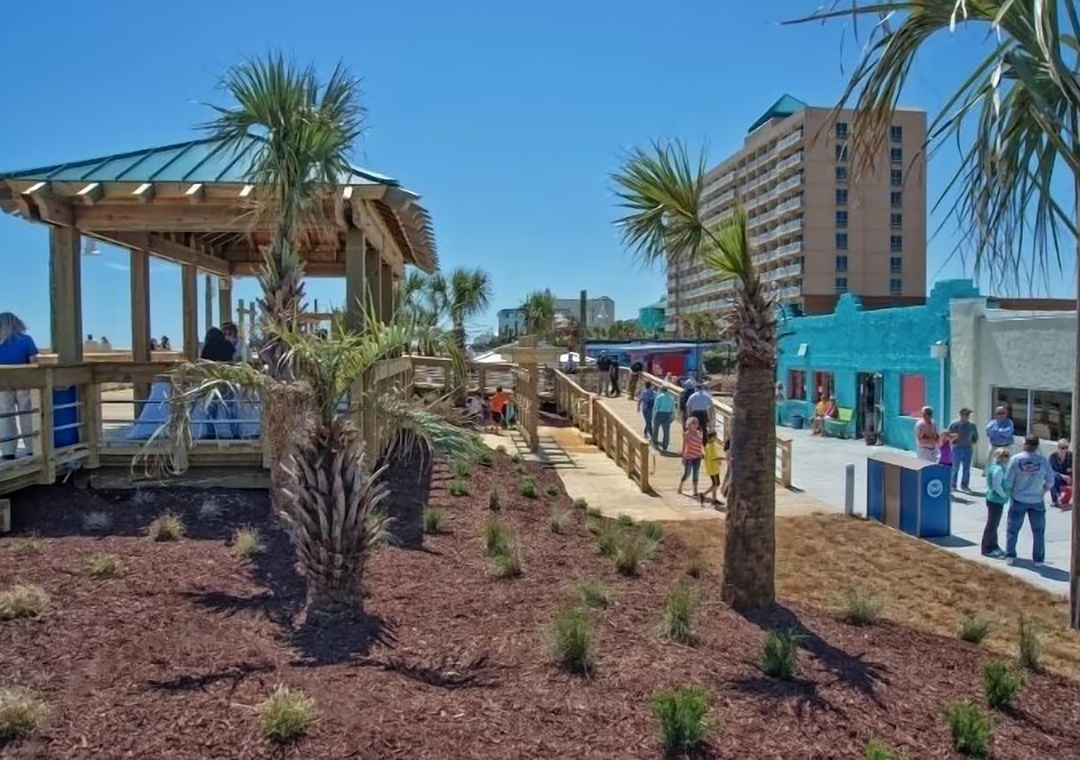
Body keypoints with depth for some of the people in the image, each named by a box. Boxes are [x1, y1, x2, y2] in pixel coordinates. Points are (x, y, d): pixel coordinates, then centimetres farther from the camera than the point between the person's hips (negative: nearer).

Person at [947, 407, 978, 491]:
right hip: (957, 448, -4)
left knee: (967, 468, 6)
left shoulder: (972, 425, 8)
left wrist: (973, 442, 6)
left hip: (968, 448, 4)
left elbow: (975, 436, 21)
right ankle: (953, 485, 5)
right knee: (955, 467, -1)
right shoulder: (954, 424, -3)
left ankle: (965, 485, 16)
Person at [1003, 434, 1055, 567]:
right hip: (1037, 501, 1)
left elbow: (1008, 481, -10)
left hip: (1018, 500, -1)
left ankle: (1010, 556, 14)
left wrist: (1009, 494, 7)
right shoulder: (1042, 460, -9)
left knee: (1012, 529, 11)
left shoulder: (1015, 459, -12)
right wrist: (1042, 492, 13)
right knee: (1038, 531, 13)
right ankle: (1038, 559, 17)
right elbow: (1050, 481, -3)